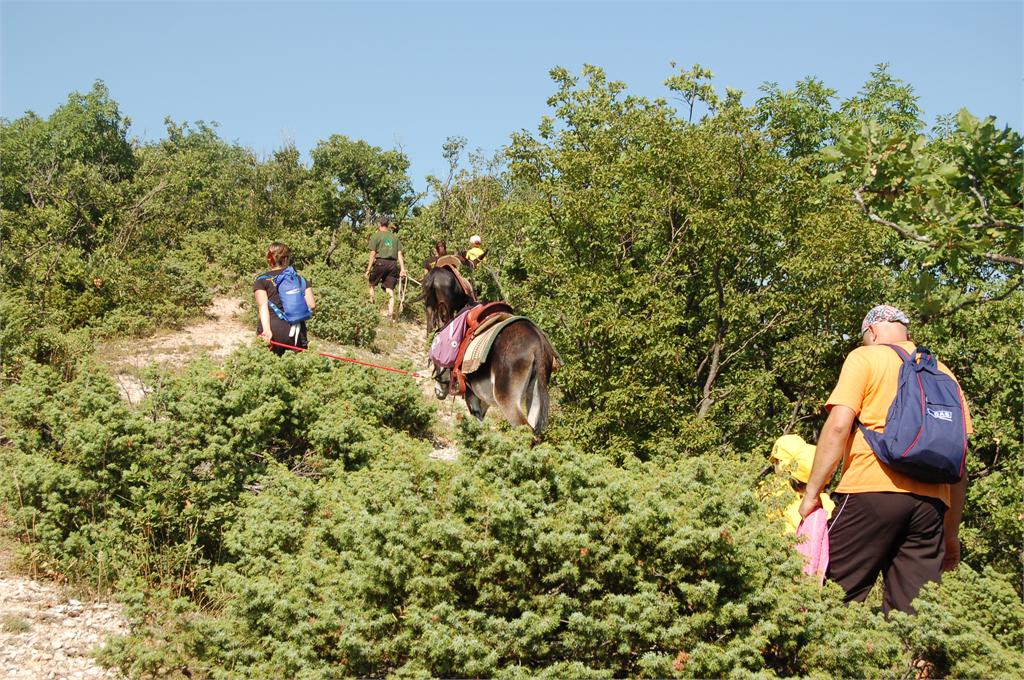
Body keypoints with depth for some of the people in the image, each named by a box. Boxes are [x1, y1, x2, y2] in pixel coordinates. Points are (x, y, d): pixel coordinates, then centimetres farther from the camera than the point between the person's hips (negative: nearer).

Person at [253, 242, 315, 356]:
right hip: (296, 333, 2)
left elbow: (263, 305, -7)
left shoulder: (262, 280, 9)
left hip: (273, 331, -2)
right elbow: (311, 304, 5)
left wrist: (267, 330, -18)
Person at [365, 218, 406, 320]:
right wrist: (402, 268, 6)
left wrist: (368, 268, -1)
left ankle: (372, 302, 5)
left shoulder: (376, 236, 4)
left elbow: (372, 254, -2)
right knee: (390, 291, 3)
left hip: (381, 262, -3)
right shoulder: (395, 237, 17)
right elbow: (399, 254, 9)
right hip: (393, 264, 3)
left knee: (372, 284, 19)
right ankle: (391, 314, -2)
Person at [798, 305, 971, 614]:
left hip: (871, 488, -5)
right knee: (911, 614, 3)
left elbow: (838, 427, -6)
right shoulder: (943, 373, 22)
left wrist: (811, 493, -2)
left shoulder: (865, 358, 8)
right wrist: (951, 534, 23)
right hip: (931, 502, 5)